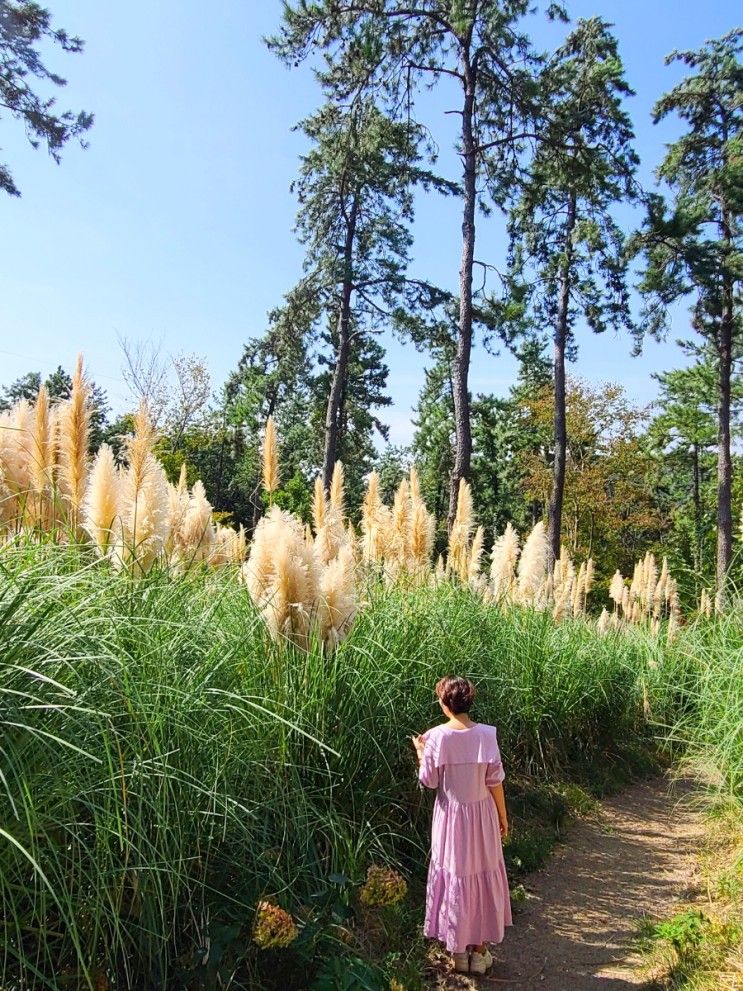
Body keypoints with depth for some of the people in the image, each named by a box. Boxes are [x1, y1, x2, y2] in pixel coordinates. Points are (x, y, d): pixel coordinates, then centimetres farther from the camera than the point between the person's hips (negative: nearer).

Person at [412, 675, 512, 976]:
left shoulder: (436, 737, -15)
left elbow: (429, 781, -8)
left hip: (450, 816, 0)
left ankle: (459, 951, 25)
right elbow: (495, 781, -7)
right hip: (481, 815, 1)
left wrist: (420, 752, 8)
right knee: (483, 876, 15)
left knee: (454, 877, 14)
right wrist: (503, 816, 6)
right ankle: (479, 951, 25)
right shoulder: (486, 734, -13)